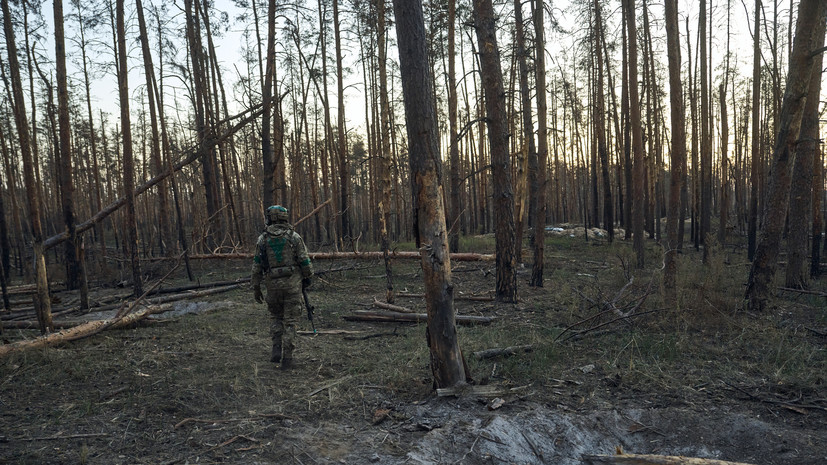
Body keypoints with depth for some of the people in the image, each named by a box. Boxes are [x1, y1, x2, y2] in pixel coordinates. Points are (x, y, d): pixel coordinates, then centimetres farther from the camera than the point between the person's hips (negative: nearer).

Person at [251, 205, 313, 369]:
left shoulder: (263, 239, -1)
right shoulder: (294, 237, -5)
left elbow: (257, 266, 1)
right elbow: (305, 261, -5)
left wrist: (256, 288, 8)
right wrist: (308, 277, 13)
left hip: (273, 284, 1)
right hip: (293, 283, -1)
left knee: (275, 316, 22)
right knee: (290, 321, 6)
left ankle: (277, 348, 8)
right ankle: (287, 358, 4)